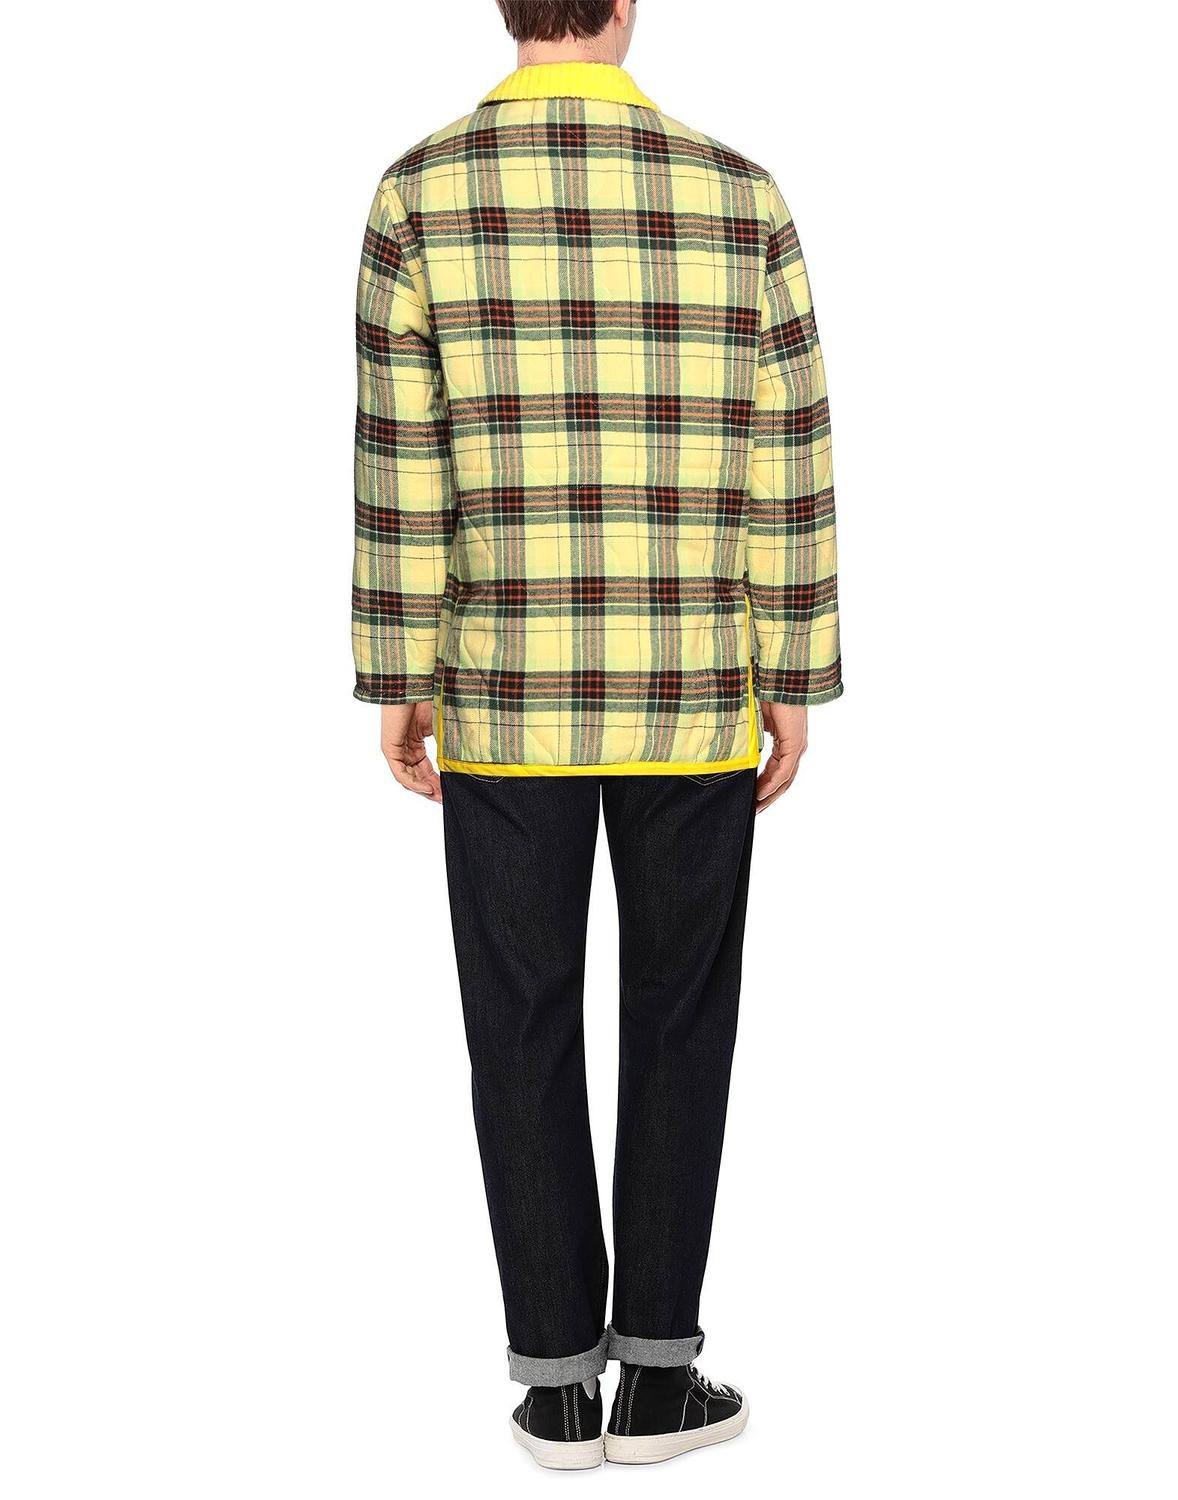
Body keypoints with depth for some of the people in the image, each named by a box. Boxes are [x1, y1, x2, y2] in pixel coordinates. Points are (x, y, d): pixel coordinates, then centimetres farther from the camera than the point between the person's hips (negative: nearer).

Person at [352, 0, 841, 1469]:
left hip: (508, 689, 0)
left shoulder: (423, 192, -7)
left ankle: (557, 1382, 13)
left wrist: (396, 683, 0)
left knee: (526, 1030, 10)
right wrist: (790, 684, 4)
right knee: (678, 1019, 12)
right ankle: (655, 1374, 15)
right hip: (689, 692, 1)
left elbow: (401, 465, -8)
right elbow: (788, 464, -3)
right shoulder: (738, 194, -3)